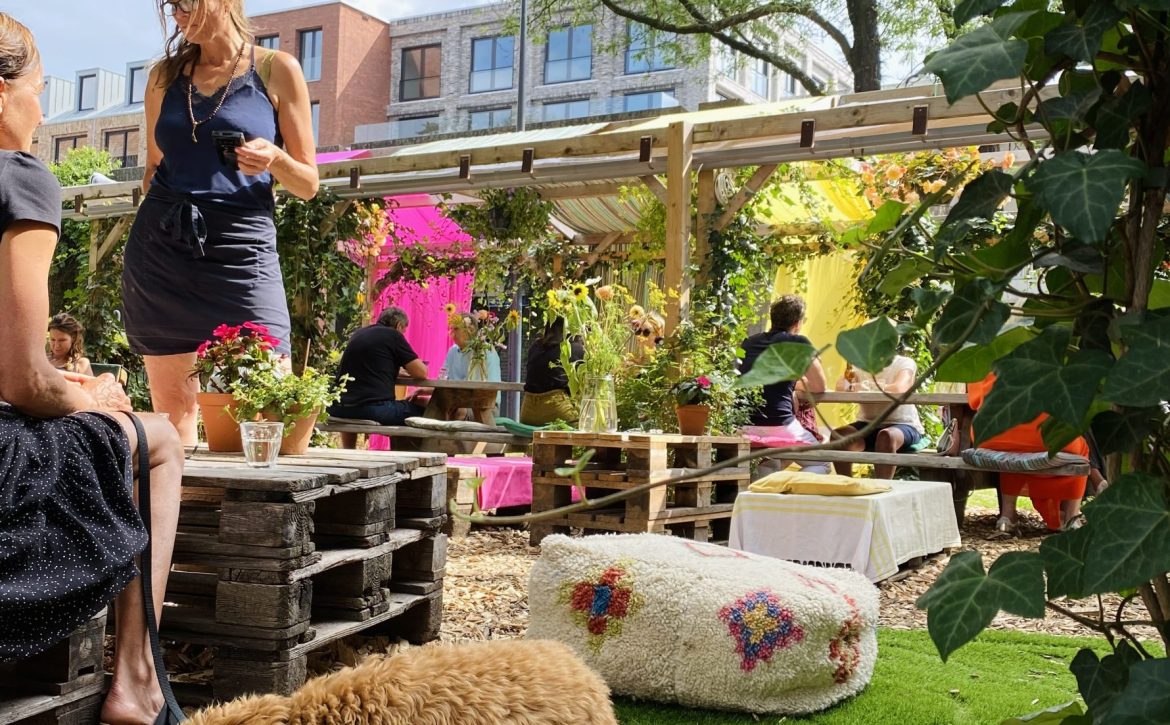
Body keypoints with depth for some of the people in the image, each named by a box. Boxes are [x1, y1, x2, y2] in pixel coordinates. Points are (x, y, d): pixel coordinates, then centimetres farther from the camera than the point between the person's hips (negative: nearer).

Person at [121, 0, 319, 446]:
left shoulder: (277, 70, 4)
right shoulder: (165, 75, 13)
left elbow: (308, 185, 5)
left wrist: (273, 160, -15)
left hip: (240, 253, -3)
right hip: (160, 253, 3)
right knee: (172, 413, 3)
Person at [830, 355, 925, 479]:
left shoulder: (905, 363, -2)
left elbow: (900, 389, -24)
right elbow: (840, 387, -10)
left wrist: (868, 386, -33)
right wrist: (852, 387, -33)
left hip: (903, 425, -4)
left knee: (886, 436, -37)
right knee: (838, 435, -24)